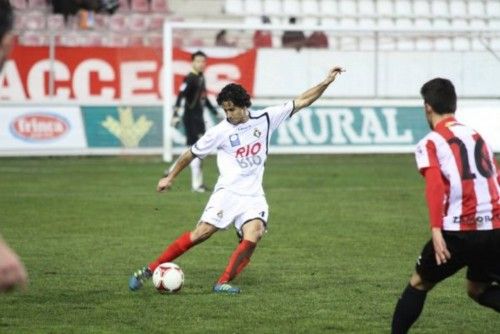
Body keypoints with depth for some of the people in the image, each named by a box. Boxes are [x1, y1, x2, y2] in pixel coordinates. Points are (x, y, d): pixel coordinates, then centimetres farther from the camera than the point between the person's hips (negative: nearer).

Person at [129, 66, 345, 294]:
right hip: (228, 191, -3)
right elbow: (191, 154, 8)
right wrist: (170, 178, 14)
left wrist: (326, 83, -4)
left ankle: (223, 282, -15)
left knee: (253, 234, -22)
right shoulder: (220, 132, -4)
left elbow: (301, 102, 4)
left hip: (253, 195, 3)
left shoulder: (265, 119, 2)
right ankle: (150, 270, -9)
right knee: (202, 233, -14)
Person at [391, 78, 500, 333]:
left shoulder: (431, 143, 1)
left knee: (419, 284, 16)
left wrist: (436, 231, -22)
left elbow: (435, 187, -14)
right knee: (479, 289, 22)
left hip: (458, 232, -5)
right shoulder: (477, 137, 18)